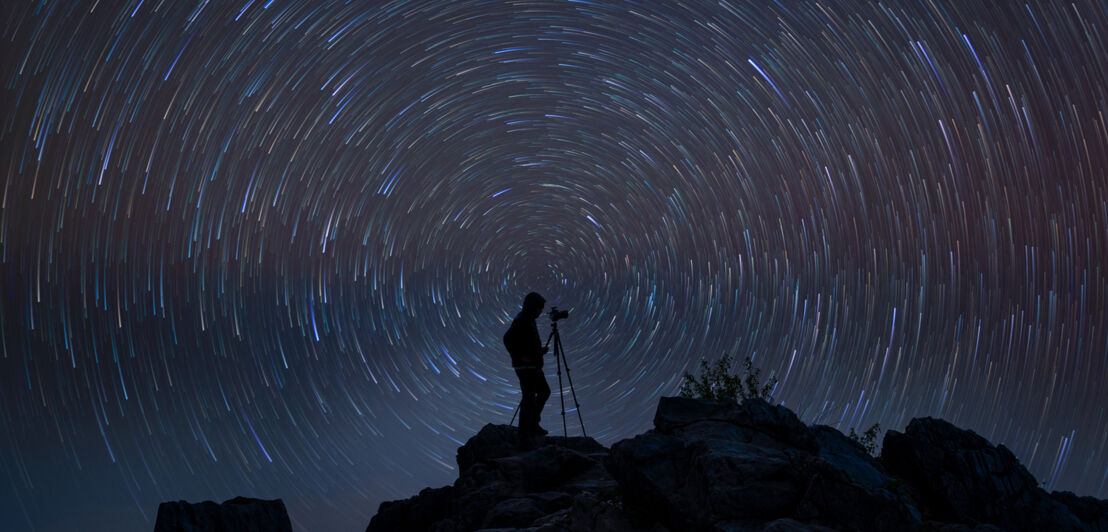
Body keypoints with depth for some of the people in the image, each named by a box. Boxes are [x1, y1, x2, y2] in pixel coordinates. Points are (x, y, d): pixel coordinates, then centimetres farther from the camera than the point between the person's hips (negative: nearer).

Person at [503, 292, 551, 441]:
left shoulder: (529, 320, 14)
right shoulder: (521, 320, -15)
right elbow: (508, 339, -25)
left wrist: (540, 350, 12)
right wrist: (521, 357, -21)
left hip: (533, 365, 10)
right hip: (525, 366, -10)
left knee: (544, 391, 18)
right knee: (529, 397, -8)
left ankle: (533, 423, 25)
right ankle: (524, 433, -4)